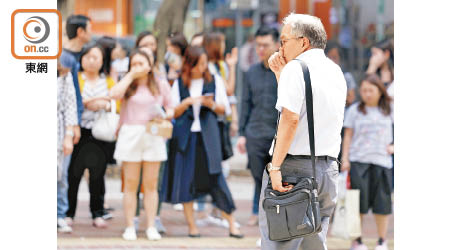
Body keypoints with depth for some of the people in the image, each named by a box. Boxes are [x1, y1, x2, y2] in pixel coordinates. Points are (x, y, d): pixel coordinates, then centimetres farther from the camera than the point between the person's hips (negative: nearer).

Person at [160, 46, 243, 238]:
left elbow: (224, 109, 10)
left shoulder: (214, 81, 8)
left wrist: (212, 104, -11)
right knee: (186, 178, -1)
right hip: (185, 134, 1)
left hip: (207, 134, -1)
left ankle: (231, 223, -5)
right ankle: (191, 225, 6)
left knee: (215, 177, -9)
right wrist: (187, 103, -10)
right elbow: (173, 113, 8)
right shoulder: (179, 84, 9)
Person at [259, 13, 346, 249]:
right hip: (328, 170, 8)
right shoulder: (336, 72, 16)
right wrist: (280, 74, 21)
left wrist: (275, 167, -20)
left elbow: (290, 118, -19)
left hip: (293, 166, -8)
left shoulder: (296, 68, -8)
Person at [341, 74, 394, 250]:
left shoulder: (389, 110, 8)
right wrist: (345, 159, -1)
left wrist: (394, 146, 4)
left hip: (381, 161, 1)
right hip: (358, 161, -1)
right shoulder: (355, 110, 6)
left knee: (382, 202, 0)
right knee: (359, 200, -5)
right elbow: (348, 136, 7)